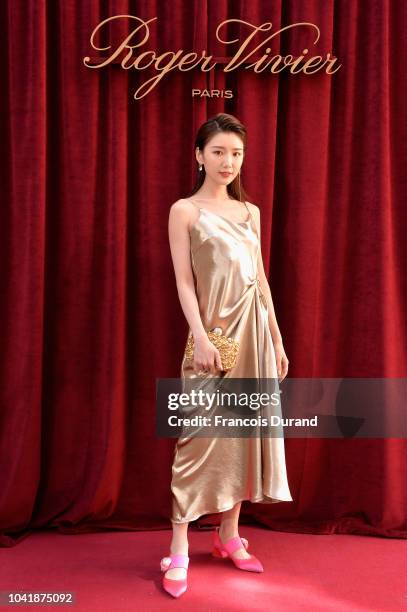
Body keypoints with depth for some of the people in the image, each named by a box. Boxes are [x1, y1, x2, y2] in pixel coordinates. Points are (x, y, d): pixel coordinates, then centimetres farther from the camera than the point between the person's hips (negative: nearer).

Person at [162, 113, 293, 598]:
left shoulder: (250, 212, 13)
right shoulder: (184, 210, -1)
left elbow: (261, 279, 14)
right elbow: (184, 281, -8)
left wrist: (276, 339, 12)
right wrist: (201, 337, -19)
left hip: (254, 331, 6)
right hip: (214, 332, -5)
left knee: (245, 431, 9)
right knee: (201, 436, -6)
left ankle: (229, 535, 23)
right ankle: (178, 552, 4)